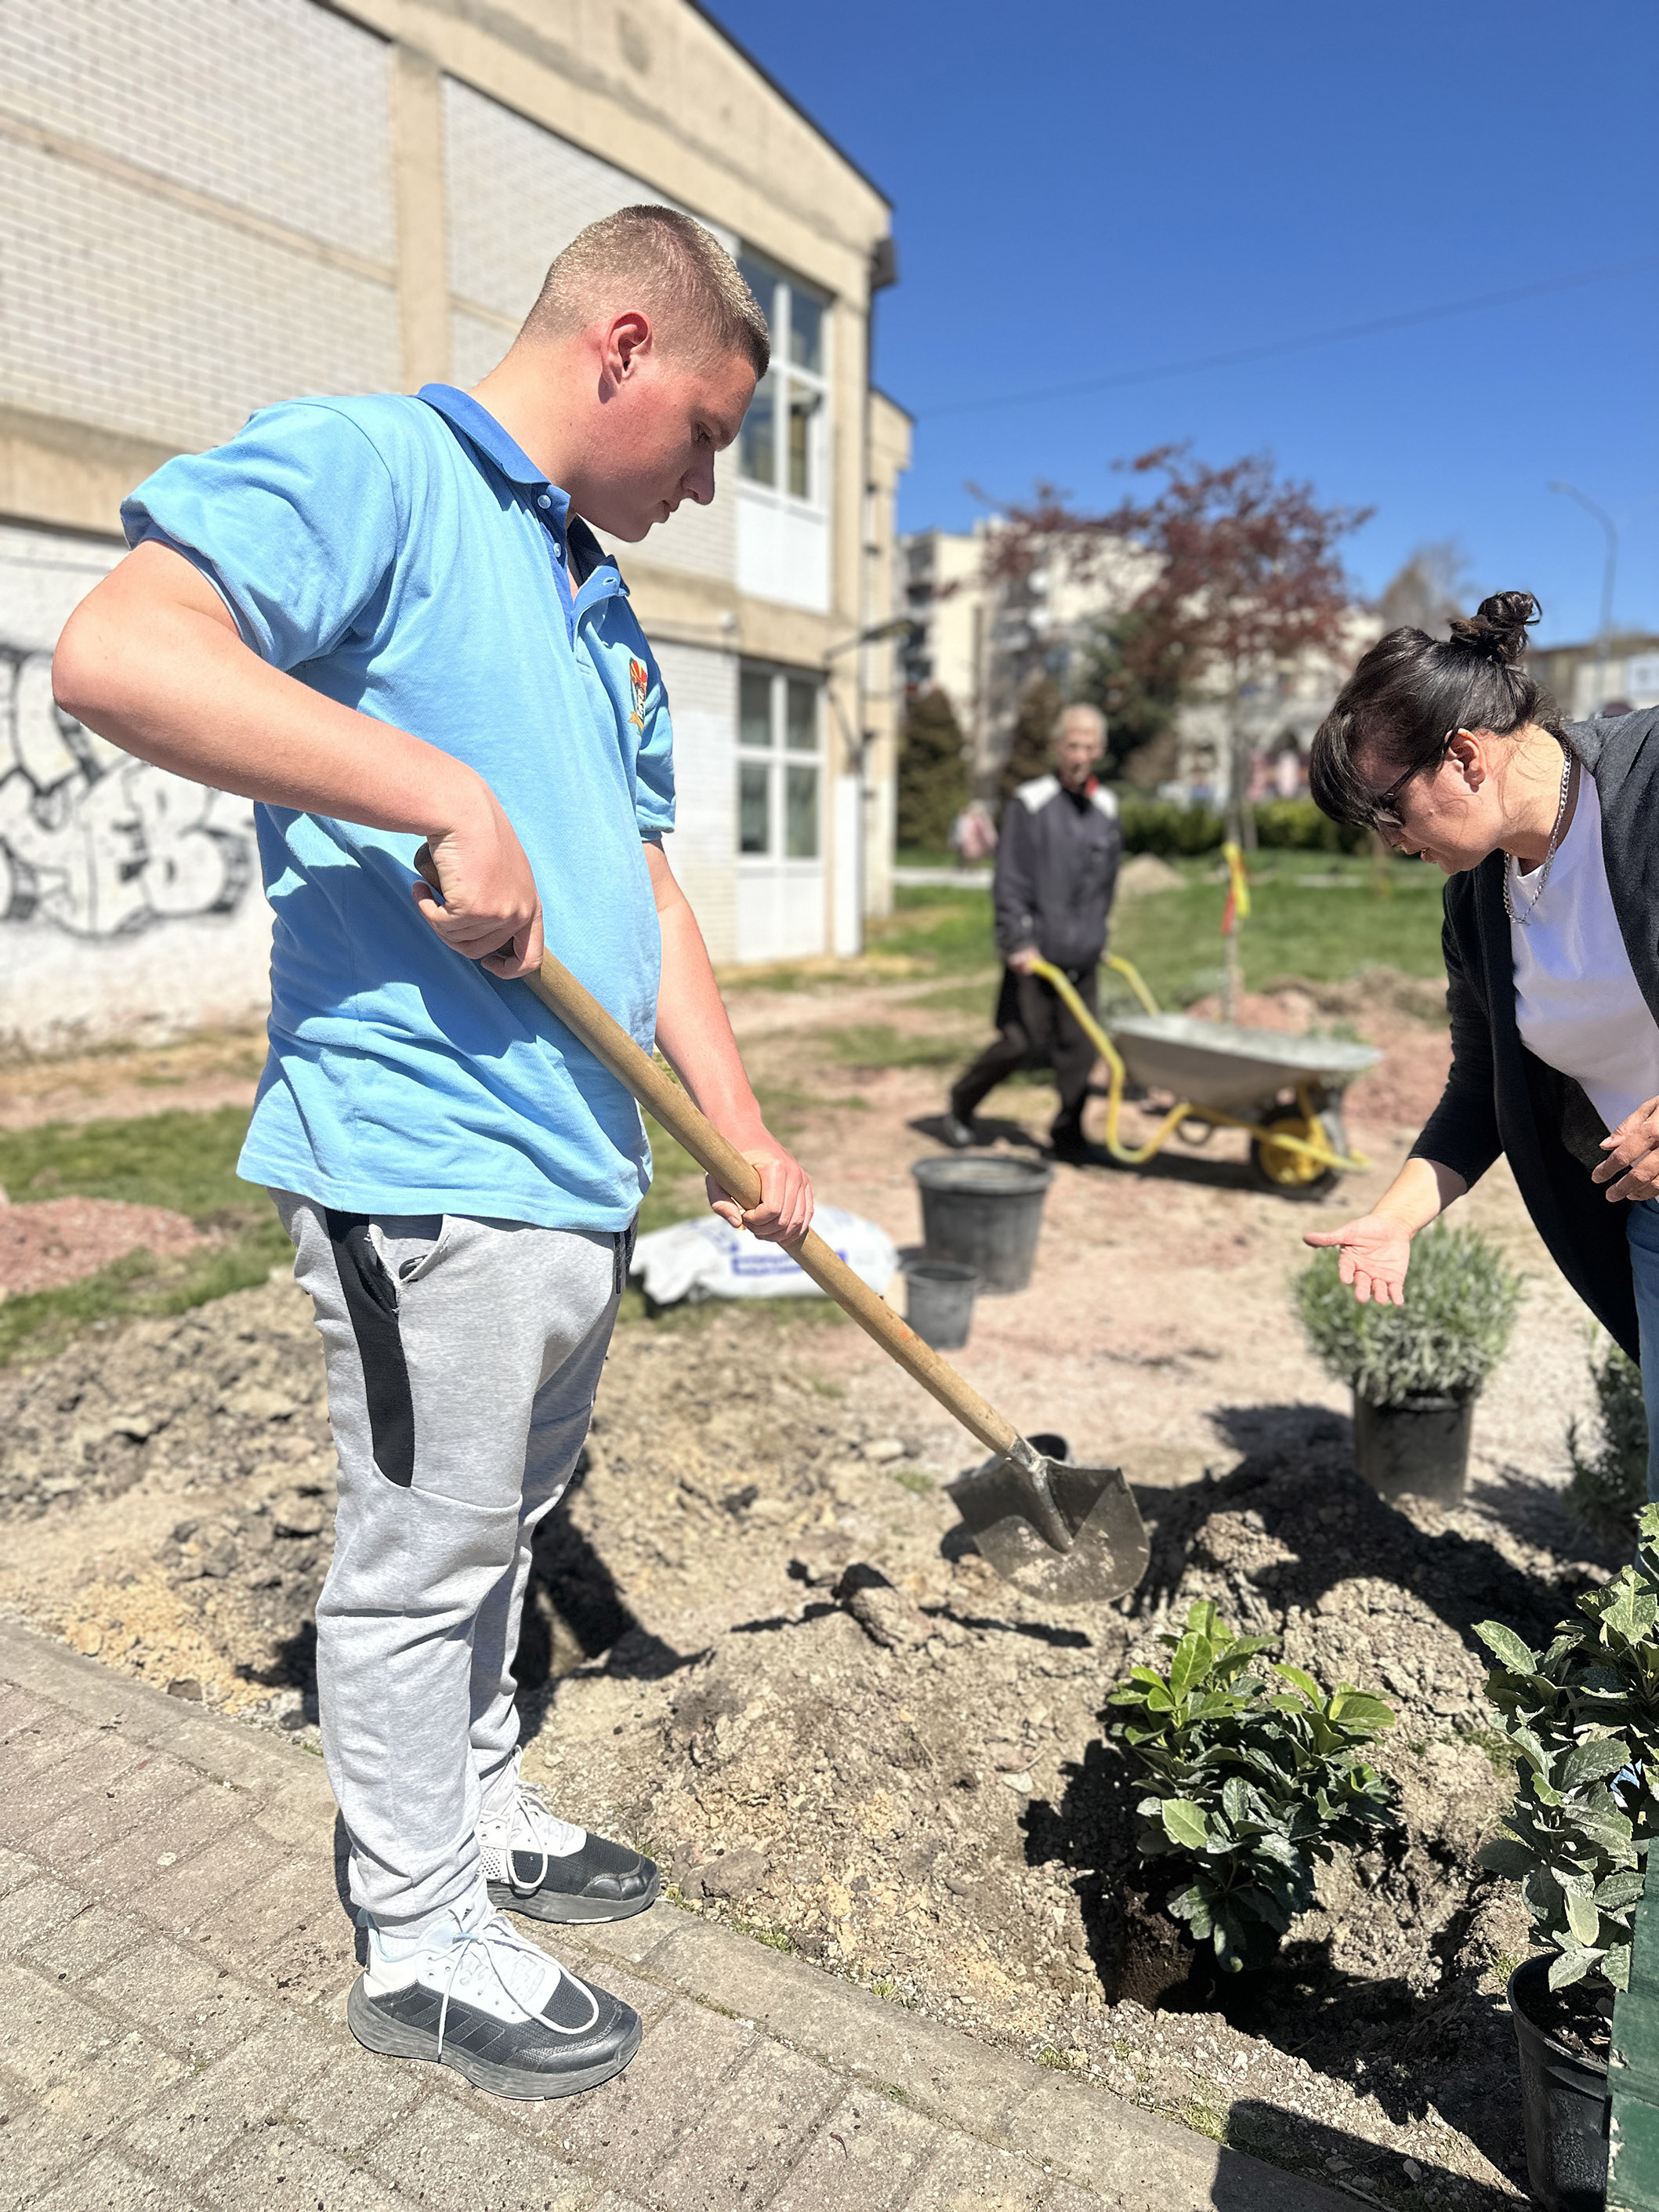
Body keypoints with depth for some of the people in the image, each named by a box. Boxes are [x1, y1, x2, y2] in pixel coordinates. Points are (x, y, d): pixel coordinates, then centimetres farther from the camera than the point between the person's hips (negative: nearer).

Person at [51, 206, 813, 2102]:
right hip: (424, 1162, -9)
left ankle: (479, 1815, 42)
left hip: (579, 1166, 9)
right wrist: (450, 799, -25)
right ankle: (425, 1943, 27)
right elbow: (119, 651, -24)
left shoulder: (602, 605, 20)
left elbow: (642, 894, 18)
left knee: (503, 1527, 21)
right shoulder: (363, 467, -7)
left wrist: (748, 1137, 15)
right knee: (420, 1560, 7)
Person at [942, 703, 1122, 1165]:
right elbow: (1009, 883, -9)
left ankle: (1068, 1136, 15)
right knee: (1021, 1043, -1)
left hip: (1082, 955, 5)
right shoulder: (1030, 803, -5)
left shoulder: (1105, 808, 11)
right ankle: (961, 1105, 22)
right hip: (1035, 952, -5)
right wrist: (1019, 943, -14)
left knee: (1079, 1049, 2)